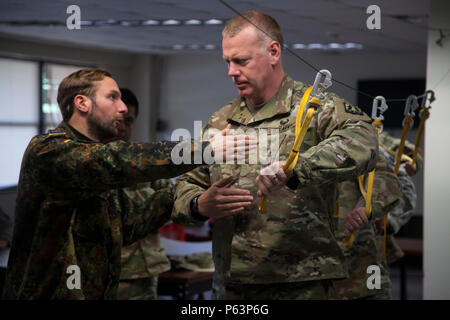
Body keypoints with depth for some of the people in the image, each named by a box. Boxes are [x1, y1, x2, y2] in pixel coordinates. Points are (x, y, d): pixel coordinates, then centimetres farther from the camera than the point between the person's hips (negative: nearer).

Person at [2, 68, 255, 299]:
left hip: (104, 290, 8)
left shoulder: (100, 169, 17)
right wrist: (205, 150, -25)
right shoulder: (48, 150, -13)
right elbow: (118, 161, -26)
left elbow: (131, 223, 18)